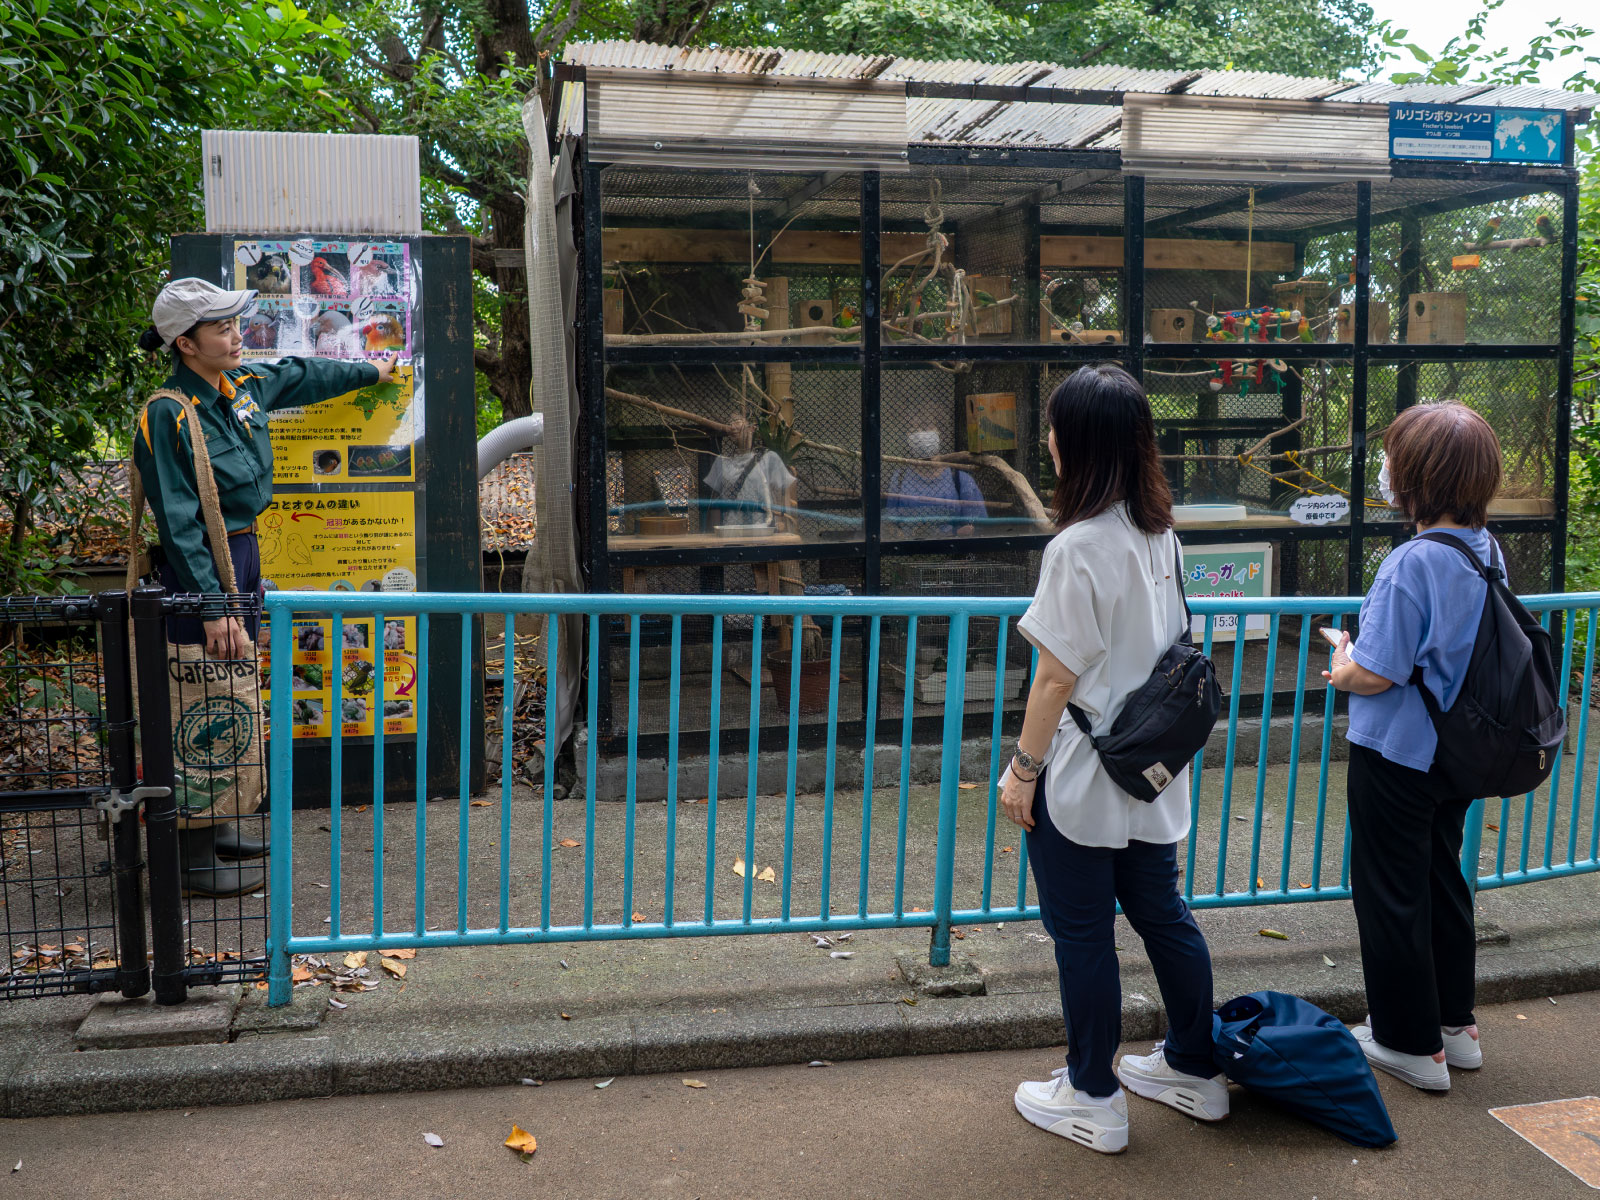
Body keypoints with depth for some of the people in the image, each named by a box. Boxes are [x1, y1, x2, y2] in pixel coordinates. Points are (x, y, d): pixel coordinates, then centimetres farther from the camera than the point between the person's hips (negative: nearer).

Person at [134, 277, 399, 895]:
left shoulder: (244, 384, 5)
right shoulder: (168, 414, -18)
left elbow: (300, 375, 27)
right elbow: (179, 522, -20)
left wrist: (369, 371, 41)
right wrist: (212, 605, -23)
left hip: (243, 553, 9)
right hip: (201, 567, -9)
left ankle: (216, 829, 29)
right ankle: (194, 858, 5)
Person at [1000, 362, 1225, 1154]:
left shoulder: (1078, 547, -21)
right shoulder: (1158, 533, 4)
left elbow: (1058, 678, -19)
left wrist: (1022, 768, -10)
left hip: (1082, 777, -8)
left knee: (1083, 935, 6)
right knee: (1161, 912, 19)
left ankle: (1093, 1100, 19)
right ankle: (1193, 1068, 33)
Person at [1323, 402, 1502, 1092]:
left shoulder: (1413, 563, -26)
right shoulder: (1486, 550, 2)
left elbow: (1376, 674, -25)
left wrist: (1342, 668, -3)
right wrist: (1361, 663, 13)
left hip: (1397, 756, -8)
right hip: (1456, 754, 9)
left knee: (1390, 894, 6)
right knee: (1442, 880, 22)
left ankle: (1412, 1044, 18)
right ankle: (1456, 1025, 35)